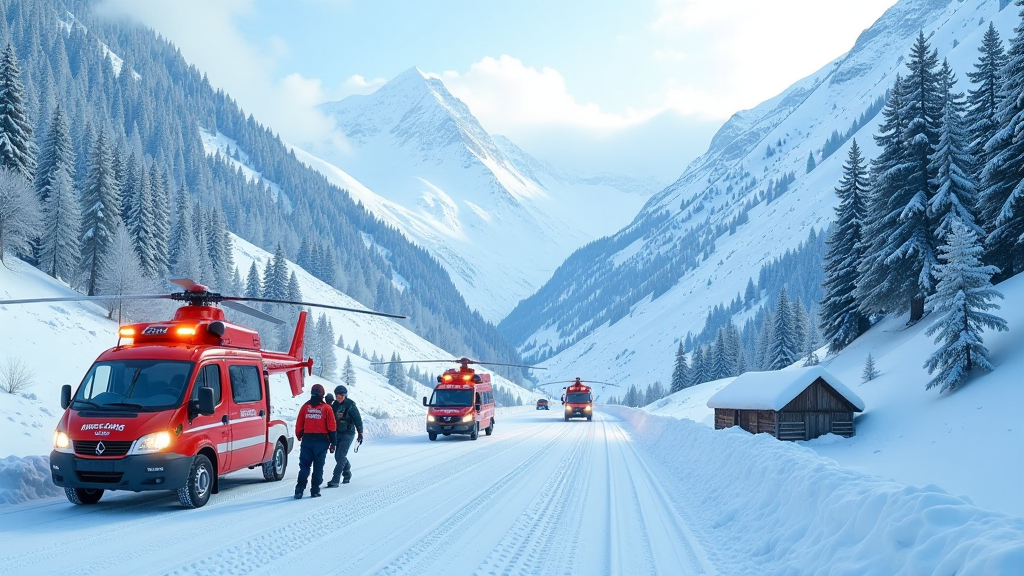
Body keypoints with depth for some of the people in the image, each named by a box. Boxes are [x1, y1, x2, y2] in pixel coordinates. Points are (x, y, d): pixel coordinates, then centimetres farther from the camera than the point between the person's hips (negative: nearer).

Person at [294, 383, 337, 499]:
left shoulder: (305, 407, 2)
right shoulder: (326, 408, -3)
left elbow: (299, 425, 5)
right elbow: (332, 427, -3)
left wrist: (299, 436, 21)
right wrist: (333, 443, 4)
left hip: (307, 440, 2)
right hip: (321, 440, -2)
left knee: (304, 466, 5)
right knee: (318, 466, 5)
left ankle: (299, 490, -2)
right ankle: (315, 490, 4)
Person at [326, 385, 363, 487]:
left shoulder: (350, 405, -11)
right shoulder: (334, 405, 5)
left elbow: (358, 420, -7)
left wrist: (360, 433, -7)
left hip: (348, 433, -6)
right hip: (337, 434, 6)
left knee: (341, 456, -14)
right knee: (338, 456, 11)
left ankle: (335, 480, -16)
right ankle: (347, 473, 35)